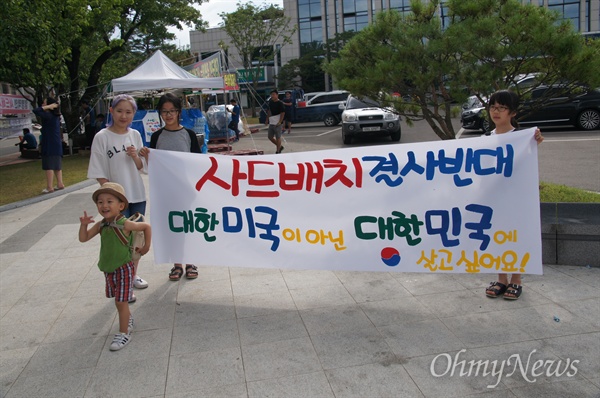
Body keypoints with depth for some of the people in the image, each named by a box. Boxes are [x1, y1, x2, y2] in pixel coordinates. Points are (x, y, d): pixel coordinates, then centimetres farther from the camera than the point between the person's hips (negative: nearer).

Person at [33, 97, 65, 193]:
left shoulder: (48, 115, -16)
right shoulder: (55, 116, 10)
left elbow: (36, 111, -26)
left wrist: (48, 107, -18)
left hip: (50, 144, -9)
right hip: (57, 143, 9)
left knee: (48, 165, -5)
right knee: (57, 165, 16)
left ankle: (50, 187, -5)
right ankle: (60, 184, 21)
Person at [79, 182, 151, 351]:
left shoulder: (124, 224, -18)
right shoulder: (101, 225, -2)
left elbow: (147, 226, -8)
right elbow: (83, 238, 0)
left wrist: (146, 247, -3)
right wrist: (83, 224, -17)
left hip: (124, 268, -6)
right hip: (108, 269, 6)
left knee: (121, 301, -3)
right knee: (119, 300, 19)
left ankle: (124, 333, 9)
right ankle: (128, 318, 44)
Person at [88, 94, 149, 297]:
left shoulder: (135, 135, 4)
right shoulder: (102, 137, -8)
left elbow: (142, 168, 9)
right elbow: (99, 173, -8)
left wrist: (135, 156, -11)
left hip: (138, 195, 5)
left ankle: (133, 274, 31)